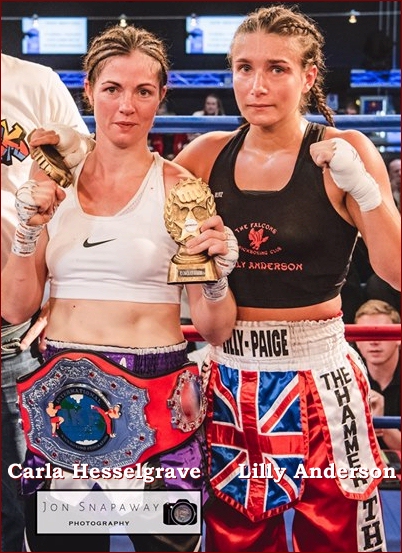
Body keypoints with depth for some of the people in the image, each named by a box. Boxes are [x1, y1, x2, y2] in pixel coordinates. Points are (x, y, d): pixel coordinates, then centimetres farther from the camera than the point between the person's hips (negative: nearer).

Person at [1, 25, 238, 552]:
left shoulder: (180, 188, -5)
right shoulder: (54, 183, 6)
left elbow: (215, 331, -5)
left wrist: (216, 277, -23)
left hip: (154, 398, -3)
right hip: (60, 393, 3)